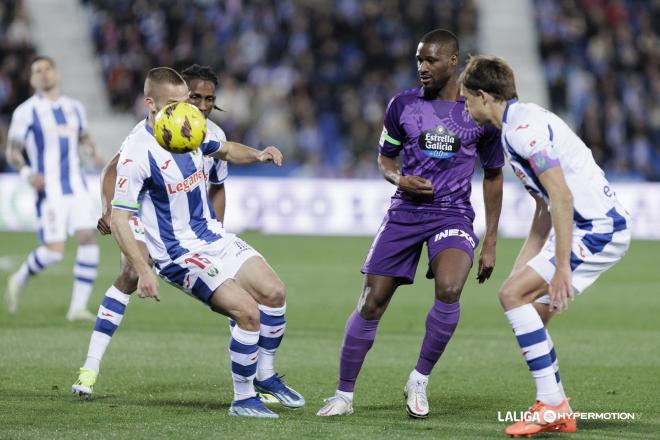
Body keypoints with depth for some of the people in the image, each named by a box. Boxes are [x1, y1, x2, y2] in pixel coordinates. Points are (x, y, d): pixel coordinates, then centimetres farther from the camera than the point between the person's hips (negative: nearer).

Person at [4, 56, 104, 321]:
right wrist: (27, 173, -17)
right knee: (54, 251, -13)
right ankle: (19, 280, 17)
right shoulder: (26, 112, -1)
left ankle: (78, 307, -4)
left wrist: (93, 152, 5)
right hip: (49, 190, -5)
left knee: (89, 239, -10)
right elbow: (13, 152, 1)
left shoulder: (74, 108, 14)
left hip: (77, 187, 5)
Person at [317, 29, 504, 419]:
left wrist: (491, 241, 5)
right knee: (371, 304, -3)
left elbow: (493, 176, 8)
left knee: (449, 289, -29)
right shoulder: (403, 105, 2)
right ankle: (344, 395, 12)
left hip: (453, 215, -2)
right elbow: (385, 157, 15)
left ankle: (419, 382, -8)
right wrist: (400, 179, -9)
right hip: (405, 212, 2)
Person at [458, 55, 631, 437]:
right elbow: (546, 208, 25)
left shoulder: (523, 126, -14)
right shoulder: (518, 125, 19)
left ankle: (553, 404, -12)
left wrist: (562, 267, -25)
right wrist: (523, 266, 24)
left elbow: (562, 196, -23)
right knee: (531, 317, 10)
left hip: (597, 228, -10)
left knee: (513, 295, -13)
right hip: (590, 228, 10)